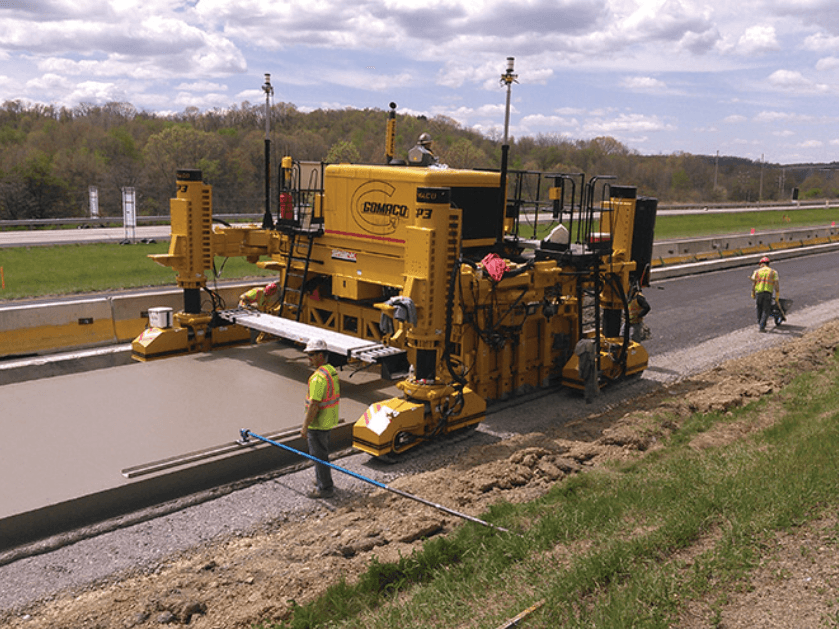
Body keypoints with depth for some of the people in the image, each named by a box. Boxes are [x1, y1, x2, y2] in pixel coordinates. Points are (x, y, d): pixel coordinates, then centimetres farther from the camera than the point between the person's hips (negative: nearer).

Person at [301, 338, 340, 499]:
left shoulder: (318, 377, -27)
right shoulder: (332, 370, 4)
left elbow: (314, 405, -27)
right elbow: (337, 395, 14)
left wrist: (305, 427, -20)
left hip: (317, 423, -10)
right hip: (328, 420, 10)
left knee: (318, 454, 2)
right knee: (321, 451, 25)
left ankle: (325, 488, 11)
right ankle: (321, 479, 40)